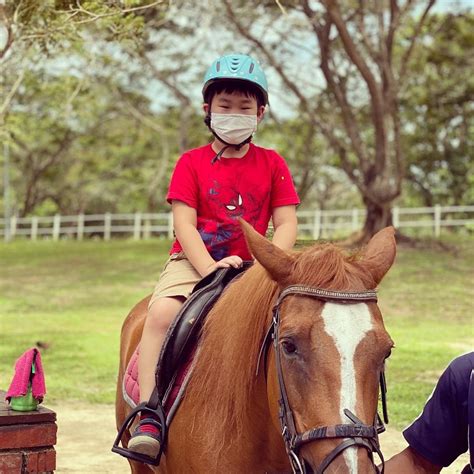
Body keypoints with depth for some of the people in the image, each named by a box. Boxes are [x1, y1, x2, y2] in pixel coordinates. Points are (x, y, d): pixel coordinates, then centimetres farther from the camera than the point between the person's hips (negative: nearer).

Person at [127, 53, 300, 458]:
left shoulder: (272, 164, 8)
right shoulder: (192, 163, 5)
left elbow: (286, 225, 1)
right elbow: (184, 224, -5)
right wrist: (211, 268, -21)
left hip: (252, 267, 2)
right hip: (194, 262, -1)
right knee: (162, 312, -29)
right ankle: (147, 416, -28)